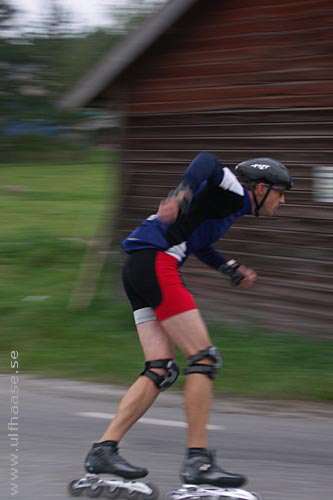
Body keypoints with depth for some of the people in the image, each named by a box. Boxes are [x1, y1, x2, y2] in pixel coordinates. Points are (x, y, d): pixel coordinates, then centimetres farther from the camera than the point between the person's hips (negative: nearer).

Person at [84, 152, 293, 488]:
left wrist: (231, 269, 31)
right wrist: (183, 195, -37)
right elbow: (207, 162, -22)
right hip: (157, 262, -10)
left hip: (138, 269, 10)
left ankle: (104, 449, -1)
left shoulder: (227, 200, 26)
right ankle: (198, 461, -11)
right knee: (203, 359, -9)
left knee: (161, 370, 4)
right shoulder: (235, 193, -2)